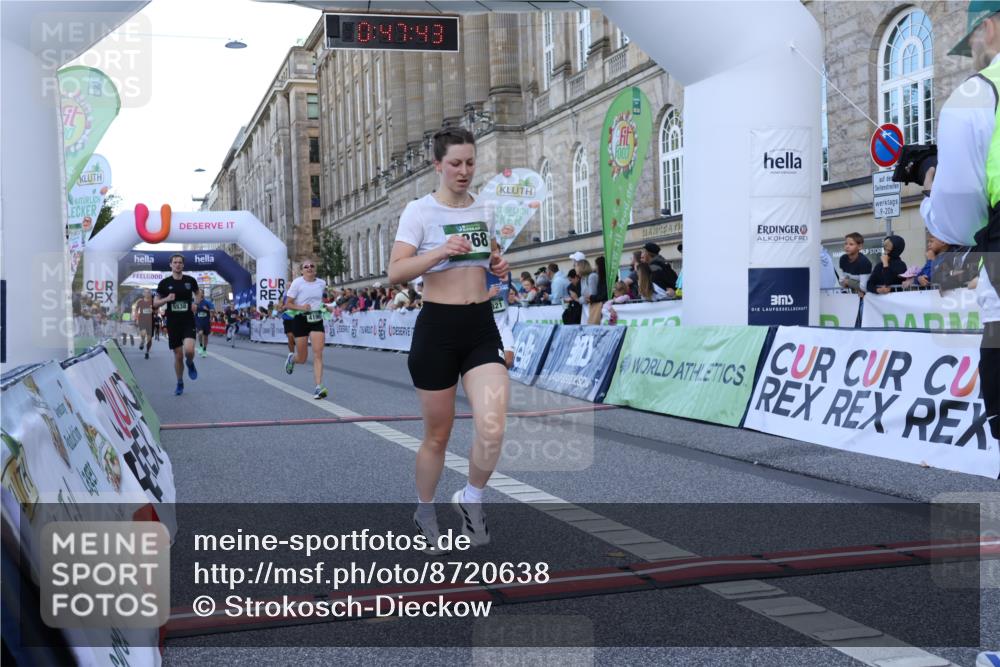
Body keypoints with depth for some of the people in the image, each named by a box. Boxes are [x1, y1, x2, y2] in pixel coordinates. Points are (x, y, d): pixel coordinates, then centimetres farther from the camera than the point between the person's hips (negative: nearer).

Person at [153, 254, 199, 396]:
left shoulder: (190, 280, 0)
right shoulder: (165, 283, -1)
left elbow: (198, 294, 19)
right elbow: (155, 303, 5)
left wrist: (196, 303, -2)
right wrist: (166, 299, -15)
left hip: (188, 321, -1)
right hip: (173, 322, 1)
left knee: (189, 350, -23)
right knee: (178, 355, 6)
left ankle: (190, 364, 14)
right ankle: (180, 384, 25)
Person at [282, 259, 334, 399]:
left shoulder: (322, 283, 6)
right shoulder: (297, 283, -7)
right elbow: (288, 304, -6)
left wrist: (326, 306, 11)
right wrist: (300, 307, -22)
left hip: (317, 320, 3)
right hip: (301, 319, -2)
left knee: (318, 354, -12)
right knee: (302, 358, 5)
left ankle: (318, 388, -15)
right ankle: (292, 358, 43)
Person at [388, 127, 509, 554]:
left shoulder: (483, 209, 10)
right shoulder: (420, 211, -5)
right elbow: (396, 272, -15)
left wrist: (499, 266, 3)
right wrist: (441, 251, -28)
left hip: (482, 327, 4)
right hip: (437, 328, -3)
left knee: (492, 428, -16)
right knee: (437, 435, 8)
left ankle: (471, 499, 10)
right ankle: (425, 512, 32)